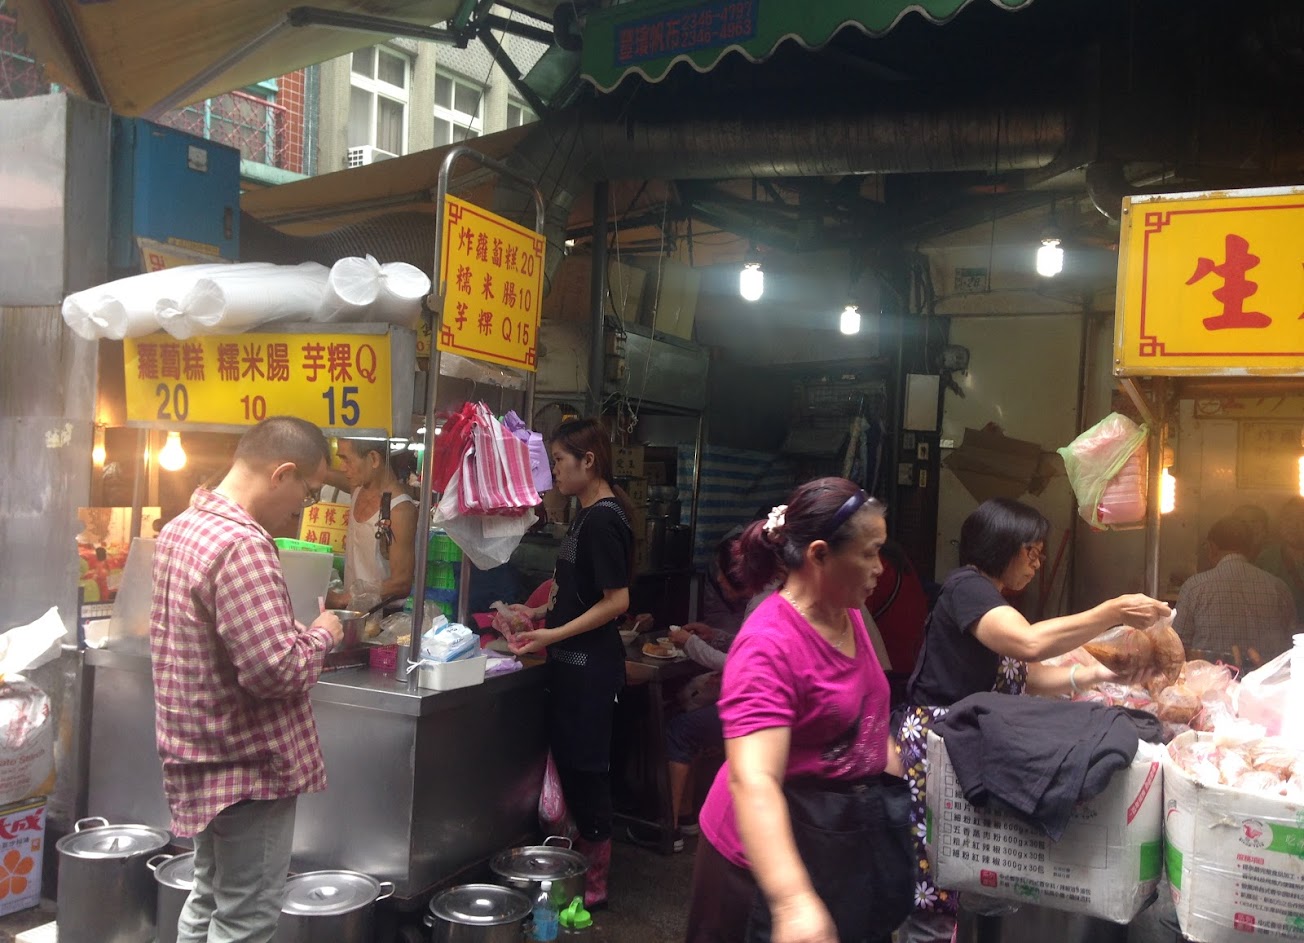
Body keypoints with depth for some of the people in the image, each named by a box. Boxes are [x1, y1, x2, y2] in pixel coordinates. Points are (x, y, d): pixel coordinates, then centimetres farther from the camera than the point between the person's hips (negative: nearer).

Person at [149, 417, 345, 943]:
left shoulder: (181, 528, 6)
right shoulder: (242, 544, -26)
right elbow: (276, 669, -31)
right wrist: (322, 636, -11)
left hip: (202, 757, 10)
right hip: (248, 765, -10)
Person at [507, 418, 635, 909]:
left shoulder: (603, 520, -18)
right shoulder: (588, 515, 11)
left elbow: (616, 600, -21)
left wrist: (555, 635, -22)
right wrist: (540, 611, 15)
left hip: (590, 664, -9)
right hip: (574, 662, 9)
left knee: (586, 766, 1)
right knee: (569, 758, 15)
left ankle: (594, 881, 15)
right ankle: (583, 861, 28)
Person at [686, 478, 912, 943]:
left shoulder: (848, 615, 1)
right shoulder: (769, 646, -27)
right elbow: (753, 780, -37)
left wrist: (898, 792, 20)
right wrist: (793, 901, -47)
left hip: (851, 837, 8)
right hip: (779, 848, -8)